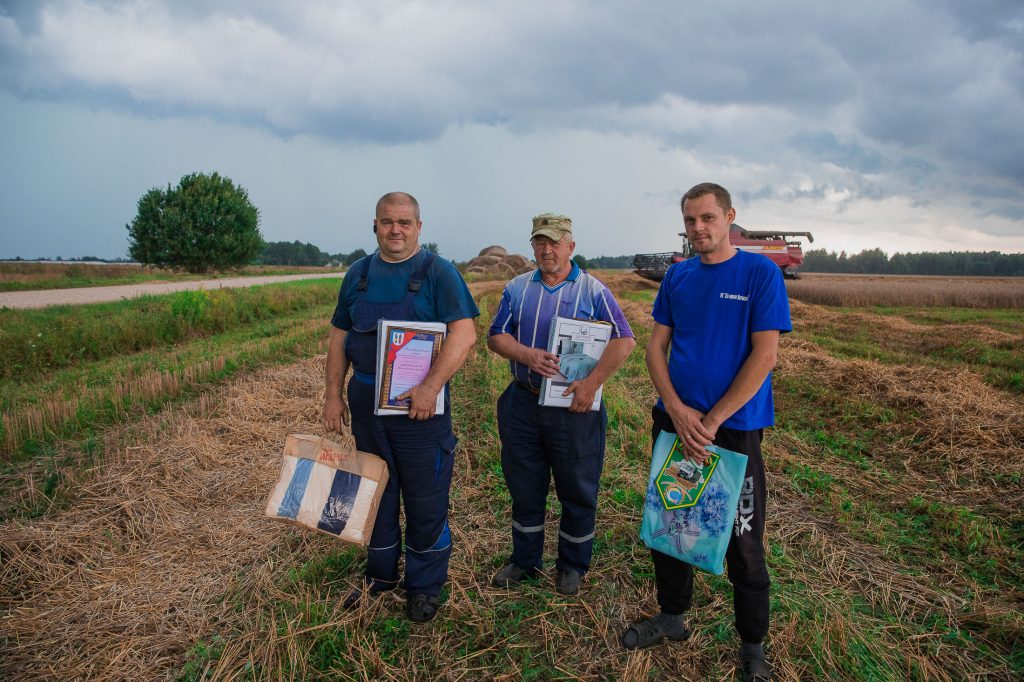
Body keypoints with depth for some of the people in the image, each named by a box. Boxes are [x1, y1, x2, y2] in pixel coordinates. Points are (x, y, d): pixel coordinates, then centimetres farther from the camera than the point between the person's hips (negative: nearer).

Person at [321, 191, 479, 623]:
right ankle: (381, 575, 36)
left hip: (419, 404, -5)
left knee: (426, 501, 6)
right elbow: (339, 336, 13)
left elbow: (464, 332, -18)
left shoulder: (438, 272, -7)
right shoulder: (358, 274, 9)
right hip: (365, 403, 5)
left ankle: (424, 586, 25)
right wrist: (334, 394, 6)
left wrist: (431, 386, -27)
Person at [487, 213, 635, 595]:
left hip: (574, 406, -3)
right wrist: (527, 355, -16)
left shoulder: (592, 290, -3)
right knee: (524, 488, 14)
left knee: (577, 491, 8)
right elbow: (496, 336, 4)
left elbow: (624, 341, -9)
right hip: (522, 403, 3)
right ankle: (524, 560, 32)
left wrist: (592, 383, -19)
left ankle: (573, 565, 27)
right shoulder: (517, 289, 8)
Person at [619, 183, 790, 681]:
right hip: (674, 420, 5)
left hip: (735, 427, -4)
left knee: (743, 541, 7)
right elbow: (656, 346, 4)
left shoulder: (760, 273, -8)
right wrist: (678, 410, -11)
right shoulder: (677, 276, 5)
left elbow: (765, 354, -14)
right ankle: (672, 617, 36)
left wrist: (712, 422, -17)